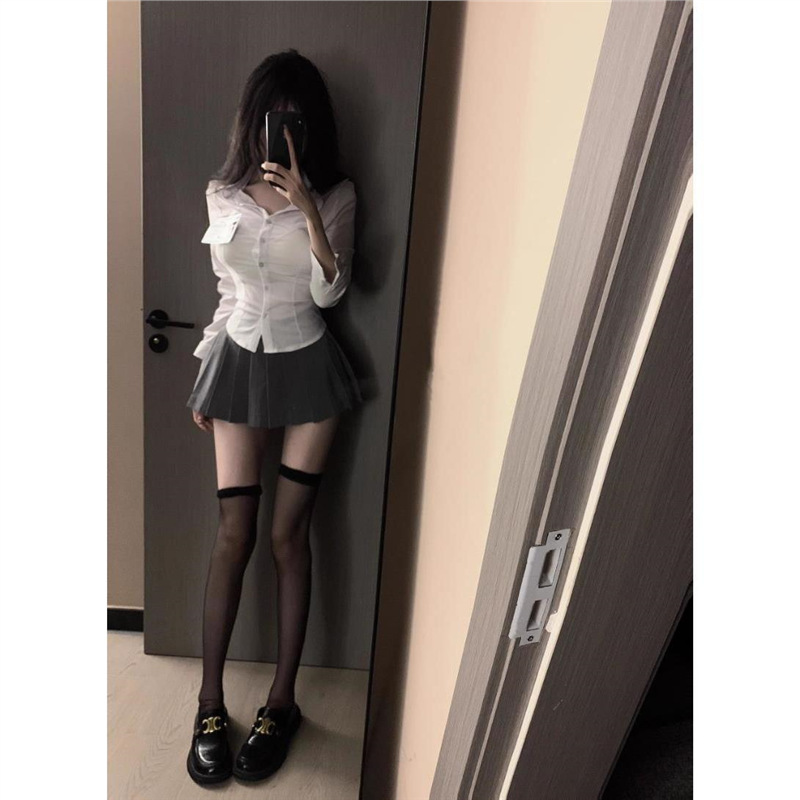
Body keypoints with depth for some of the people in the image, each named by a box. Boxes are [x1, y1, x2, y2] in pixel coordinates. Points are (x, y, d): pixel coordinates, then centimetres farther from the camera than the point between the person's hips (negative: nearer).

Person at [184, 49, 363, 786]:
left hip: (307, 367, -2)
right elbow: (226, 291, 11)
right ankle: (210, 702, 21)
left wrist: (306, 205, -23)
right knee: (235, 534, 1)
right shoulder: (222, 195, 6)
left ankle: (282, 700, 21)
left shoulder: (336, 196, -2)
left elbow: (328, 292, -14)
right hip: (240, 364, 2)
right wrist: (206, 374, 12)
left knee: (288, 534, 1)